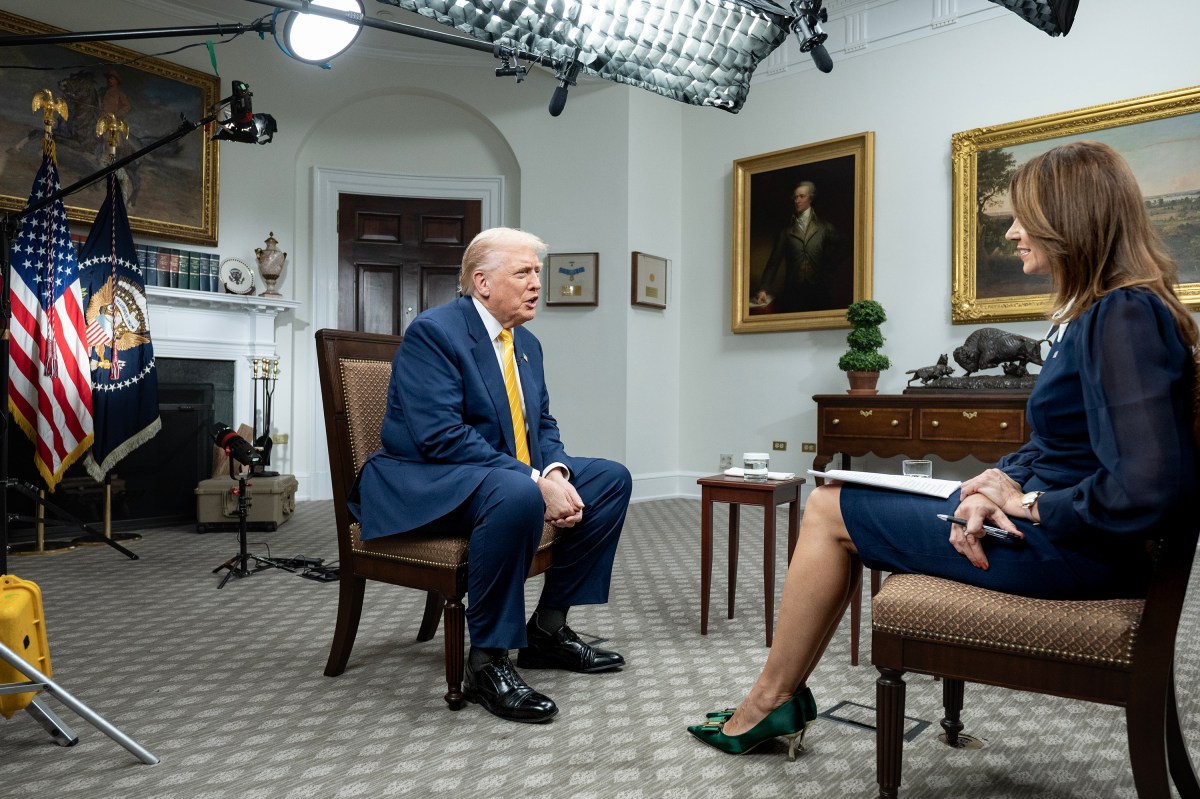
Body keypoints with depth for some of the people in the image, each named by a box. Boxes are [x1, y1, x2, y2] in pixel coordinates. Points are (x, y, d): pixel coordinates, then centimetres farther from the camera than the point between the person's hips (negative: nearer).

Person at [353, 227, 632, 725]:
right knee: (517, 494, -38)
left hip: (508, 473, 9)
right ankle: (487, 661, -21)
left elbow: (542, 424, 14)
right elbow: (441, 435, -25)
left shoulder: (527, 344, 12)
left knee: (611, 479, 1)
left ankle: (548, 628, 7)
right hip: (422, 483, -9)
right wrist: (535, 482, -28)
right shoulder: (433, 331, -14)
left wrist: (556, 473, -10)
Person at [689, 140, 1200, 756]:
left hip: (1075, 546, -10)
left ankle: (770, 700, 12)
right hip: (1050, 522, 10)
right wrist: (1005, 480, -2)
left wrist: (1031, 508, -16)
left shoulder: (1126, 316, -20)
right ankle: (779, 699, 13)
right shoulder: (1092, 312, 11)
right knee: (836, 502, 9)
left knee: (830, 511, -4)